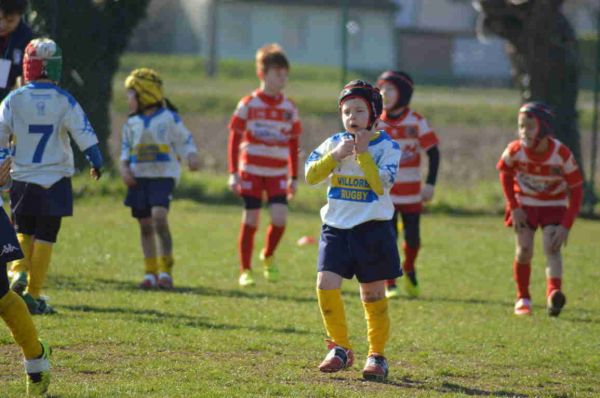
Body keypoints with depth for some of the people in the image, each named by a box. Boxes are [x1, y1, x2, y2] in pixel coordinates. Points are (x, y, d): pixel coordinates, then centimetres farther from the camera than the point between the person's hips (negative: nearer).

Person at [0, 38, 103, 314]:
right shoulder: (64, 102, -7)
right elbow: (84, 134, -7)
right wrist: (96, 162, 5)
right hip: (55, 179, -1)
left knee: (23, 232, 19)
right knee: (45, 237, 5)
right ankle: (33, 294, 3)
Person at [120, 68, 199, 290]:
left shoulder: (169, 119, -3)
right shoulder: (132, 123, 11)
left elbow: (185, 141, 1)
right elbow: (125, 149, 19)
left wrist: (192, 157, -18)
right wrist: (124, 168, 3)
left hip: (163, 176, -5)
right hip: (139, 177, 5)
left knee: (159, 217, -20)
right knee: (145, 225, 5)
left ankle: (165, 271, -15)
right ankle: (150, 273, 13)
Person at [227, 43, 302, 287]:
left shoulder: (289, 108, 6)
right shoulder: (248, 105, -3)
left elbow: (293, 145, 12)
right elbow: (234, 139, 0)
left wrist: (293, 177, 11)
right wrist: (233, 173, -5)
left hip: (277, 174, 2)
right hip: (251, 172, -2)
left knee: (279, 218, -13)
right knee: (250, 221, -1)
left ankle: (268, 256, 14)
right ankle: (245, 271, 11)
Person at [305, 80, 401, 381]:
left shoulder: (386, 146, -4)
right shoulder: (334, 143, 5)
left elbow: (382, 185, -16)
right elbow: (311, 175, -4)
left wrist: (363, 153, -19)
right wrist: (335, 156, -17)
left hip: (372, 228, -3)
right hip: (336, 226, 3)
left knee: (373, 294, 3)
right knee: (326, 284, -9)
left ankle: (377, 355, 16)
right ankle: (340, 348, 6)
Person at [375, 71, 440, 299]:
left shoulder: (416, 122, -6)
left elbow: (433, 152, -5)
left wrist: (430, 184, -11)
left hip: (411, 192, 0)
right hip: (384, 192, 0)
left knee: (413, 238, 2)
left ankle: (409, 271, 31)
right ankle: (389, 285, 6)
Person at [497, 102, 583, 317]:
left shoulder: (562, 154, -26)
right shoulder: (515, 151, -20)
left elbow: (576, 190, -17)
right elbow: (505, 173, 3)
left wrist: (565, 226, -23)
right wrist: (513, 208, -3)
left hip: (554, 204, -1)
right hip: (525, 204, 1)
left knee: (552, 248, -19)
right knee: (524, 250, -8)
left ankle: (553, 294, -34)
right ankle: (523, 298, 9)